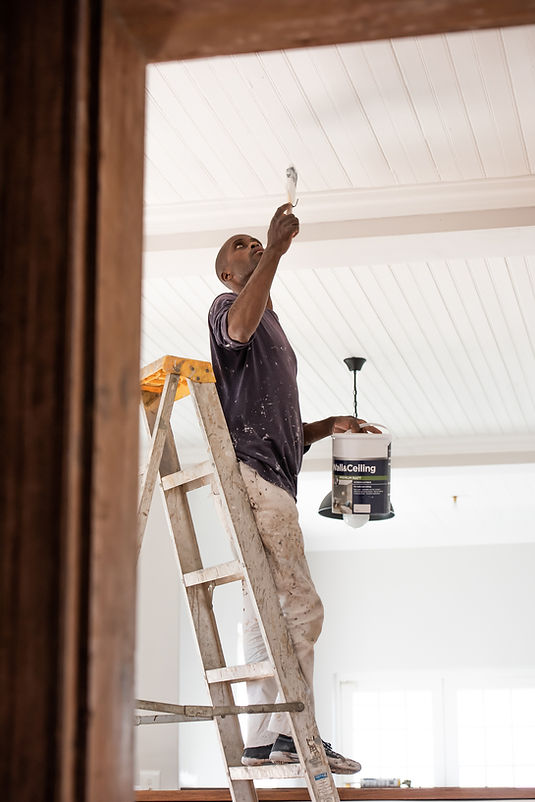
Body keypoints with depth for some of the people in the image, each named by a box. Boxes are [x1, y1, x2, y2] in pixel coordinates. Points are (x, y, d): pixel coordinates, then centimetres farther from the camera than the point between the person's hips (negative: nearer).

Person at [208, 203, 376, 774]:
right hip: (251, 473, -10)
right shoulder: (227, 306, 7)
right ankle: (293, 732, -18)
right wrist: (277, 248, -19)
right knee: (299, 606, -17)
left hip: (273, 479, 10)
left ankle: (265, 739, 3)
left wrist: (330, 425, 18)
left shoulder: (272, 329, 33)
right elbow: (239, 329, -22)